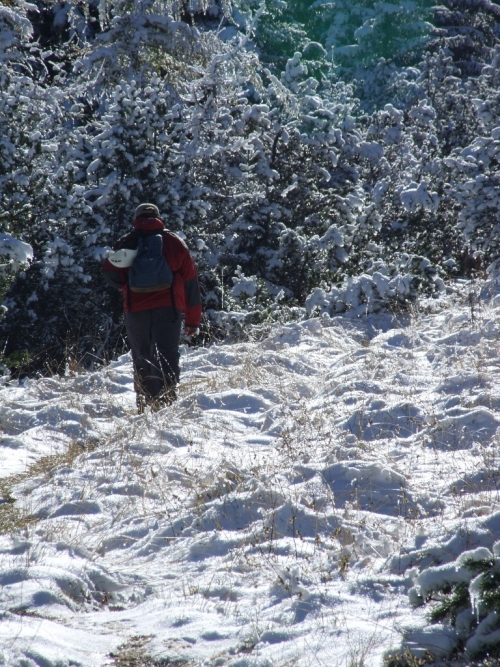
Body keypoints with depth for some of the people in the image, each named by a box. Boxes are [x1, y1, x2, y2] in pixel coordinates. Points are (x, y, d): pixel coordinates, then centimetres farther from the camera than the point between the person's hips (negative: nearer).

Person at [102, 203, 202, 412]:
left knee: (142, 364, 13)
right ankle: (166, 403, -26)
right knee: (167, 360, -7)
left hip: (136, 311, 1)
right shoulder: (174, 242, 11)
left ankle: (145, 408, 10)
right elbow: (190, 281, 9)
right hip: (168, 310, -1)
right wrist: (192, 320, 12)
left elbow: (111, 276, -5)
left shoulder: (126, 243, 9)